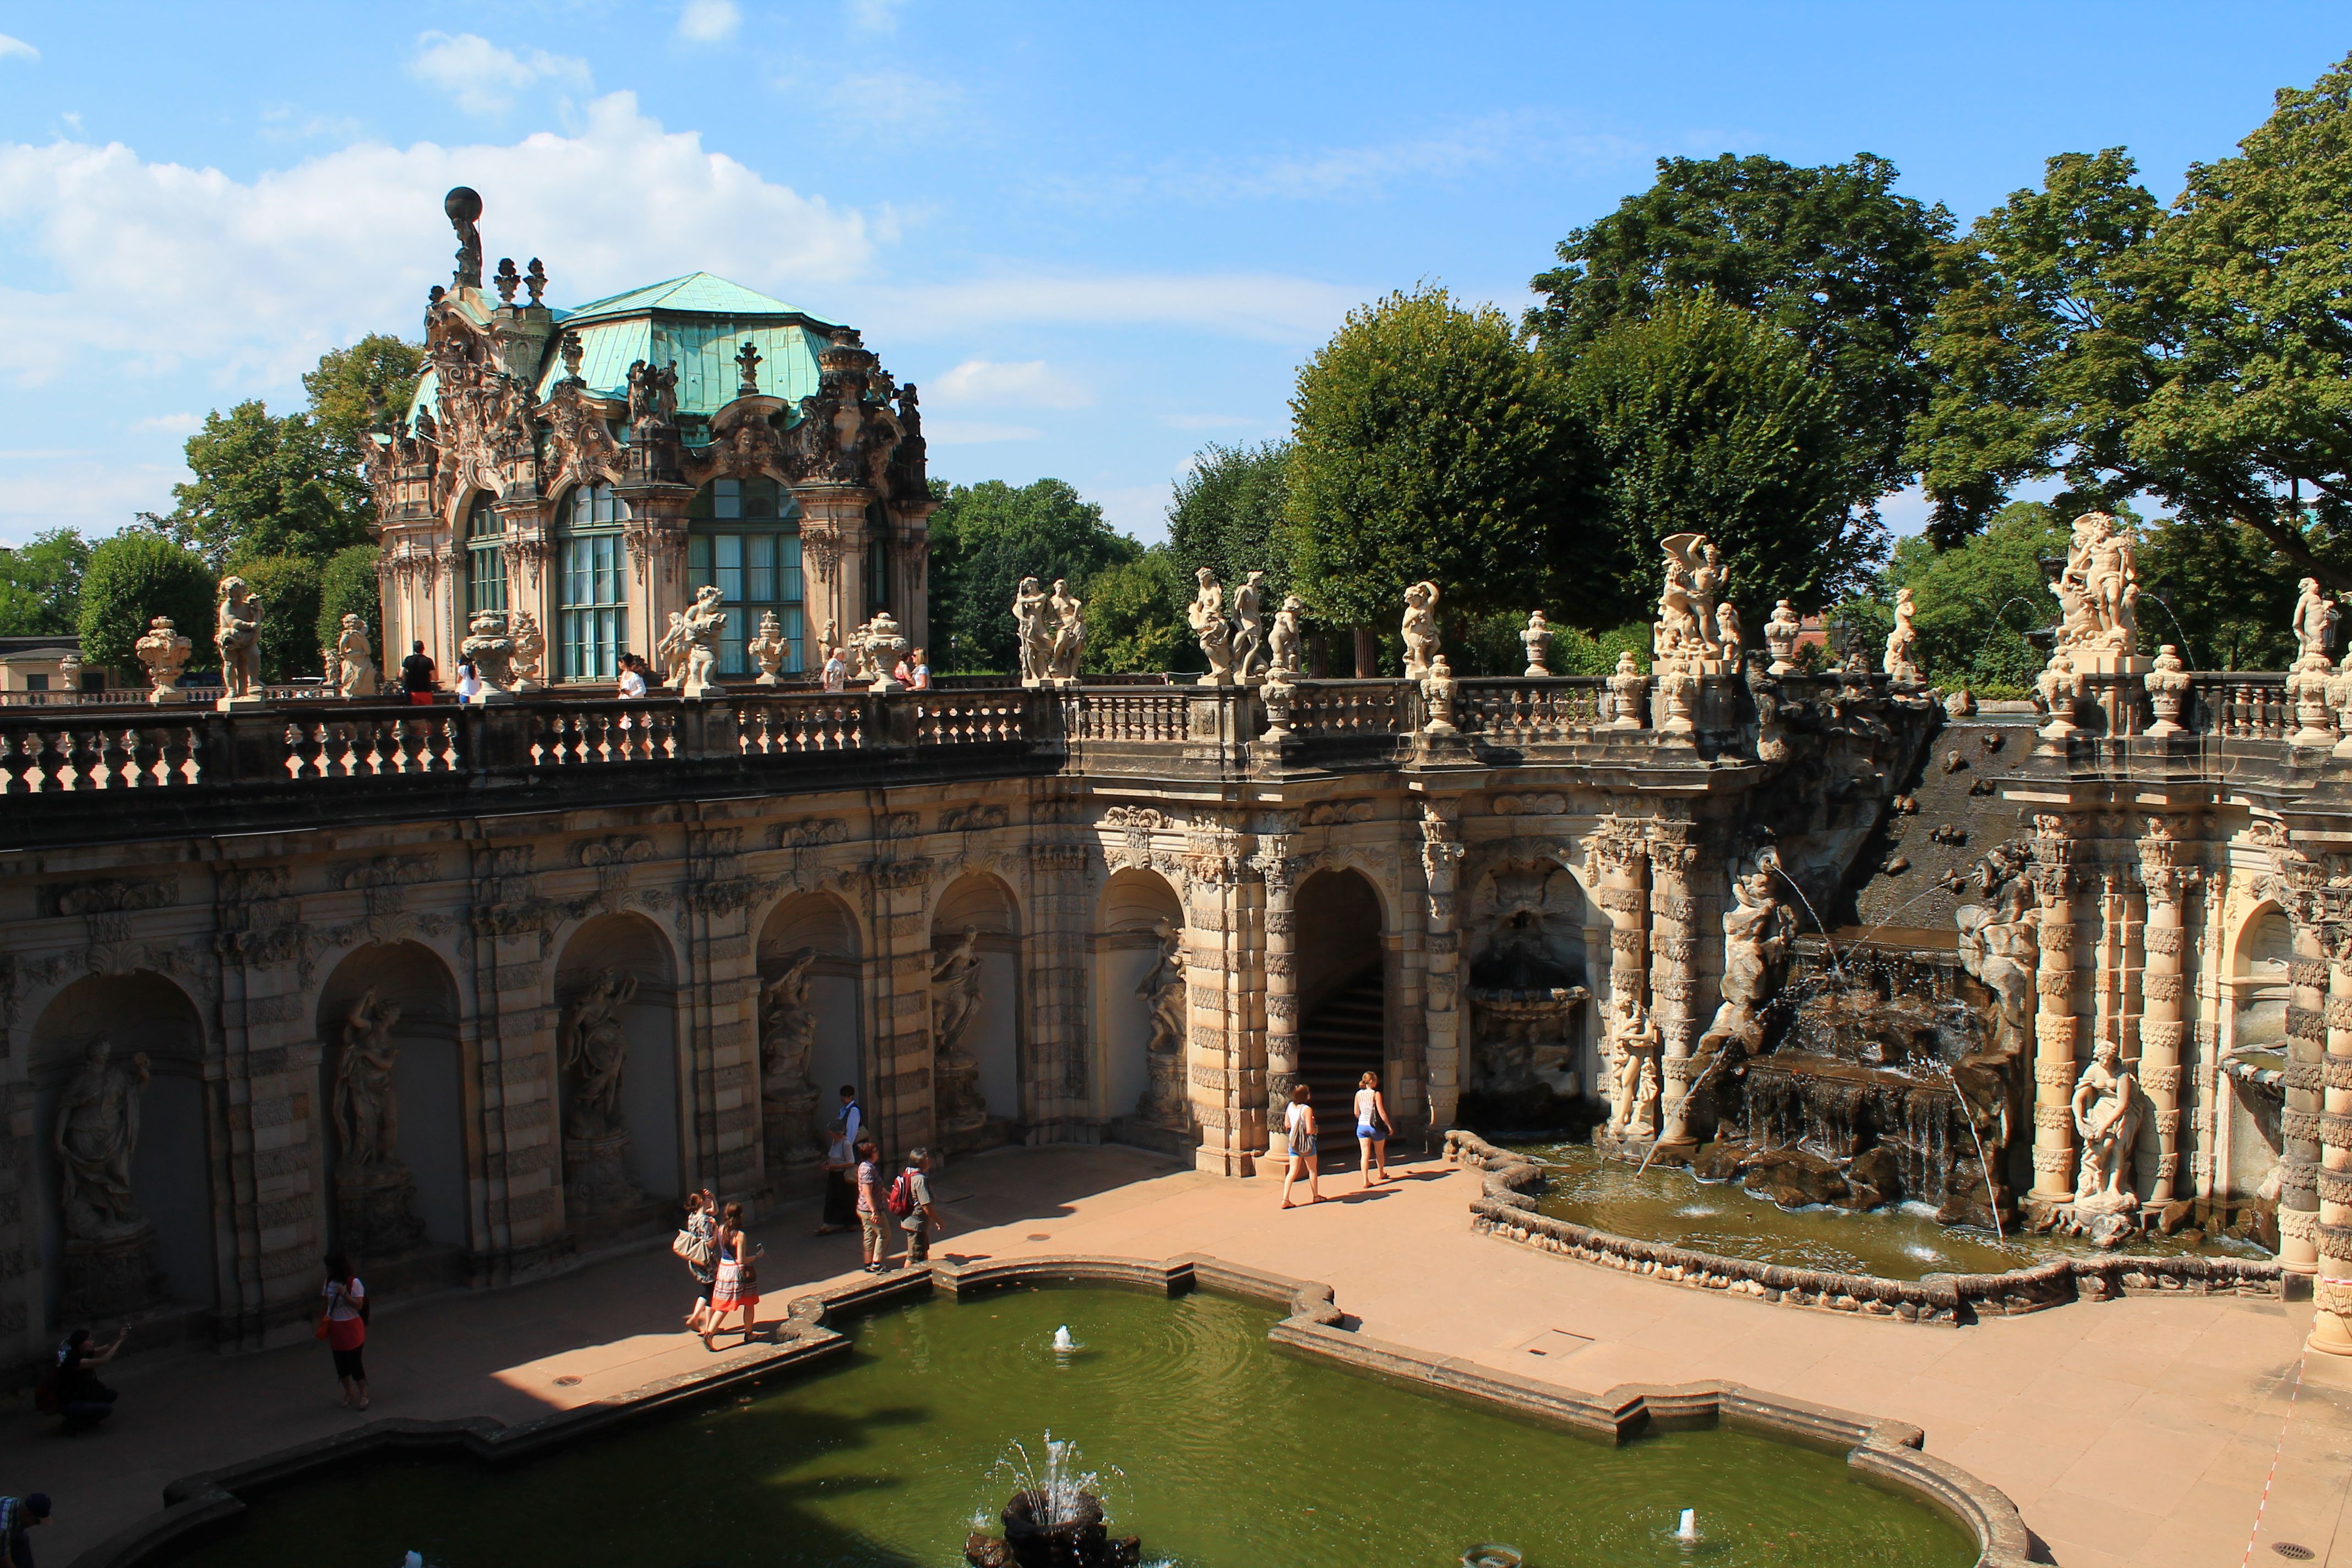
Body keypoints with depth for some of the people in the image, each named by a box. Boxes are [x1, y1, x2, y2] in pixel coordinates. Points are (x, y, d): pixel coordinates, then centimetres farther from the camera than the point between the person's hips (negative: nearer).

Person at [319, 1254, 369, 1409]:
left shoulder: (354, 1282, -15)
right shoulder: (329, 1281, 3)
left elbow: (359, 1305, -18)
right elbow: (327, 1302, 13)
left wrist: (344, 1294, -28)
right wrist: (324, 1318, 1)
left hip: (351, 1326, -6)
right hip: (334, 1327, 6)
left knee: (354, 1362, -3)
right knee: (340, 1363, 11)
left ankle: (363, 1394, 12)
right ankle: (349, 1392, 28)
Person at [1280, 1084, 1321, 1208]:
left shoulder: (1290, 1106, -1)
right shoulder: (1307, 1109, -20)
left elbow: (1287, 1125, 8)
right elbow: (1310, 1130, -22)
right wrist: (1315, 1128, -1)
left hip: (1293, 1142, 5)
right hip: (1306, 1142, -5)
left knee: (1293, 1171, 5)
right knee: (1312, 1170, 16)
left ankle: (1285, 1199, -5)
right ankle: (1316, 1196, 29)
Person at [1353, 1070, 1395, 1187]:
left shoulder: (1358, 1094, 1)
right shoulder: (1376, 1094, -13)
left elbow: (1356, 1113, 8)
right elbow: (1382, 1113, -15)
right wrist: (1389, 1126, -5)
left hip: (1362, 1126, 3)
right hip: (1375, 1126, -3)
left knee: (1365, 1154, 1)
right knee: (1379, 1152, 20)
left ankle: (1366, 1180, -7)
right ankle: (1382, 1173, 40)